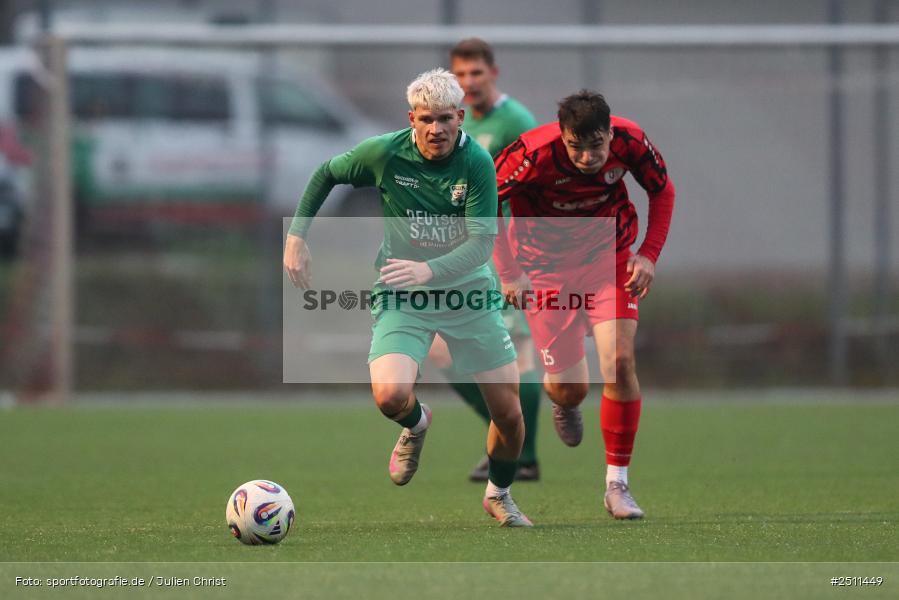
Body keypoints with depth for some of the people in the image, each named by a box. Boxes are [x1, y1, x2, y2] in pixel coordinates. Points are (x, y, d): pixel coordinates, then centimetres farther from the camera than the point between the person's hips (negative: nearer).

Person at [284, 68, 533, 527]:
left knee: (508, 412, 2)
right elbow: (325, 174, 7)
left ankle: (498, 495, 34)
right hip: (401, 296, 0)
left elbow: (482, 243, -22)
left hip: (467, 291, 1)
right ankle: (415, 425, 15)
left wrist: (428, 270, -38)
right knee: (390, 395, -25)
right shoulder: (384, 154, -13)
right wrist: (297, 236, -1)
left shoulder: (477, 163, -16)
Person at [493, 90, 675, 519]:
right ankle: (562, 400, 40)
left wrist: (649, 254, -9)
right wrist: (509, 272, -17)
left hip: (608, 257, 2)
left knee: (620, 361, -17)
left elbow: (662, 190, 1)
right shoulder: (534, 154, -28)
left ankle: (617, 484, -4)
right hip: (545, 266, -2)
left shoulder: (630, 142, -19)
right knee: (570, 388, -3)